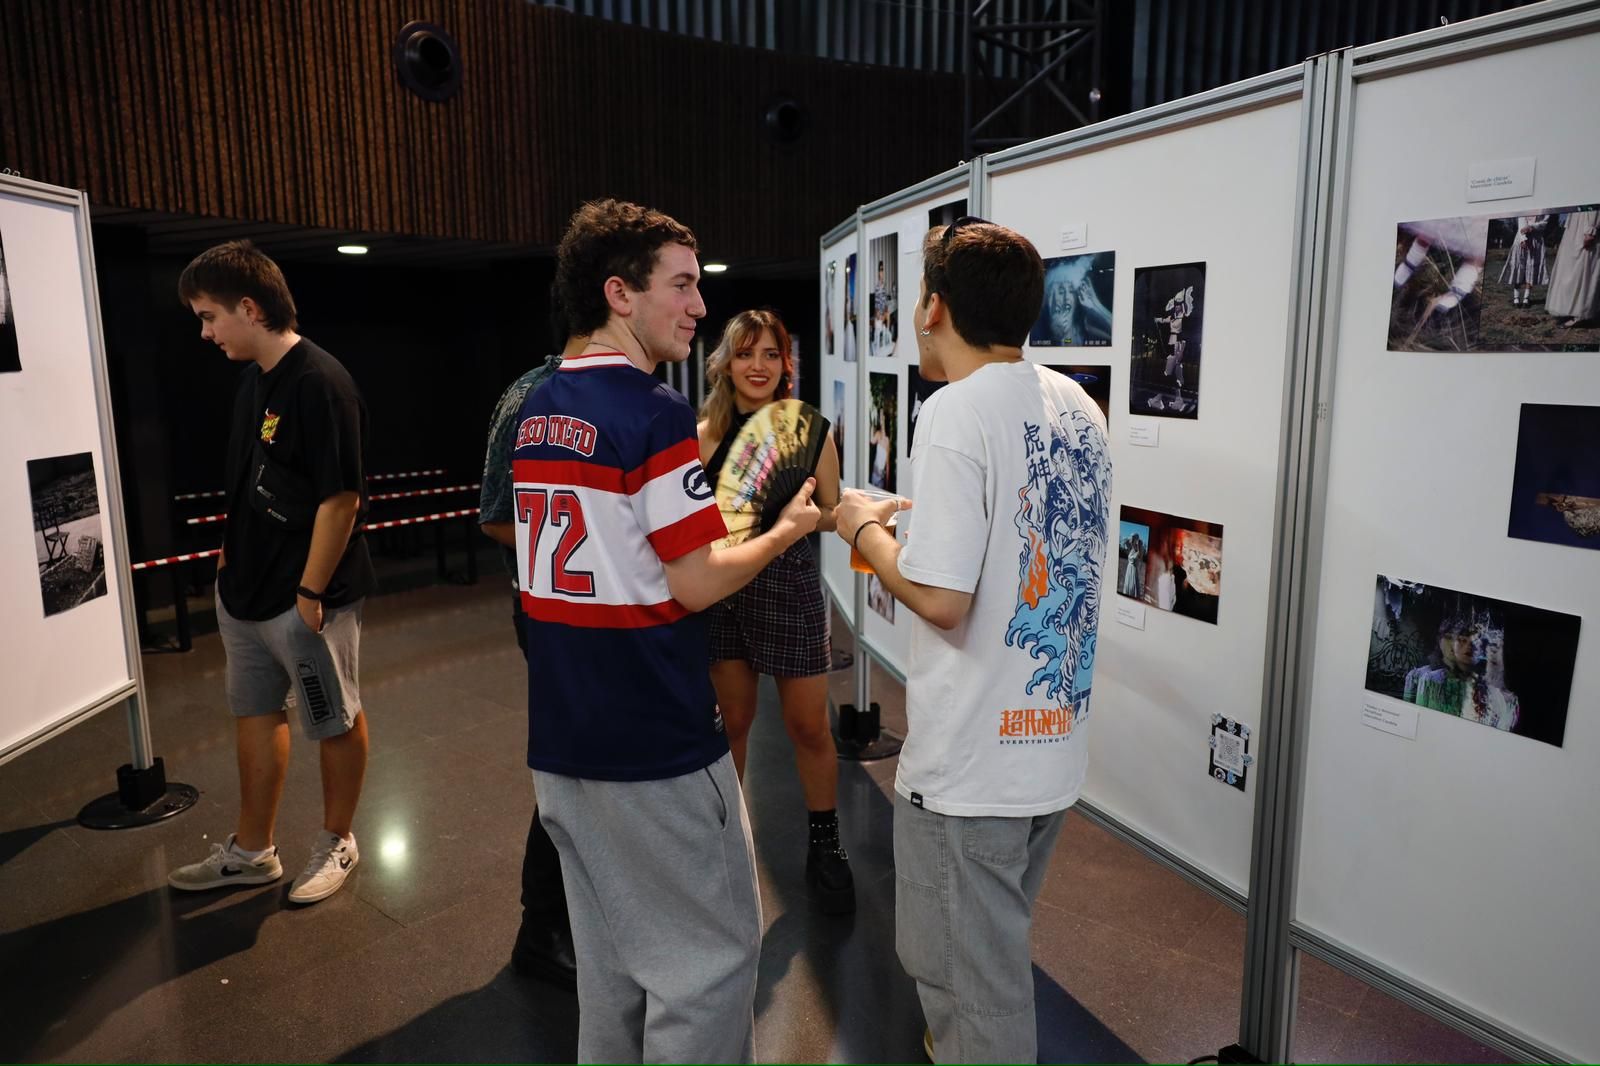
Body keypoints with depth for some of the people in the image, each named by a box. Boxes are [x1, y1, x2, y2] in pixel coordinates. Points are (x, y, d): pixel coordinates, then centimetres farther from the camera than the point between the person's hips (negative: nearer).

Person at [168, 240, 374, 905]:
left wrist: (310, 592, -19)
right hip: (244, 588, 9)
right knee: (255, 712, 18)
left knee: (335, 721, 9)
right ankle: (251, 852, 33)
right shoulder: (255, 381, 8)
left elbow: (340, 497, -21)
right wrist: (232, 552, 14)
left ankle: (336, 844, 27)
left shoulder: (321, 383, -19)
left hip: (304, 597, -9)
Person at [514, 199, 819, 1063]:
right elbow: (695, 586, -16)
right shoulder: (656, 413, -17)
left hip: (560, 740, 8)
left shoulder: (535, 413, 8)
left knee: (609, 955, 21)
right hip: (656, 745, -8)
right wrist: (787, 530, -2)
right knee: (712, 955, 8)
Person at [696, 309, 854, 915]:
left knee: (810, 727, 7)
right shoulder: (705, 434, 0)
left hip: (791, 586, -1)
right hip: (723, 587, 1)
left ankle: (824, 843, 27)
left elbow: (834, 514, 2)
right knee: (732, 720, 14)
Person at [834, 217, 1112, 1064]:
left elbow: (940, 599, -24)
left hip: (971, 764, -8)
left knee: (972, 991, 12)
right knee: (996, 957, 27)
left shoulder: (958, 411, -19)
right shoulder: (1078, 409, 5)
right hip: (1054, 743, 8)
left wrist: (867, 527, -7)